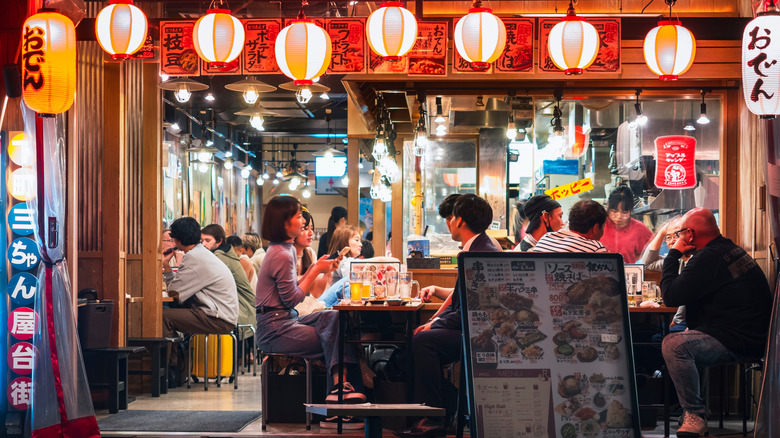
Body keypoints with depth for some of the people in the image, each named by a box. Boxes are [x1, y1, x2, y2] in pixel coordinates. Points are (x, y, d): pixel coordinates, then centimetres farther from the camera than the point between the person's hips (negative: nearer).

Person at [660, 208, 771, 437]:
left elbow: (670, 296, -20)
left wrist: (673, 254, -9)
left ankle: (695, 416, -23)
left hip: (739, 343, -11)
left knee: (673, 344, -29)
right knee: (674, 333, 27)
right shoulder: (731, 250, 14)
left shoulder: (709, 258, -19)